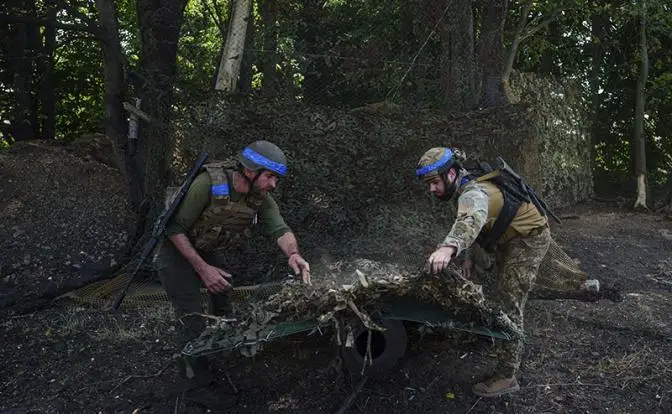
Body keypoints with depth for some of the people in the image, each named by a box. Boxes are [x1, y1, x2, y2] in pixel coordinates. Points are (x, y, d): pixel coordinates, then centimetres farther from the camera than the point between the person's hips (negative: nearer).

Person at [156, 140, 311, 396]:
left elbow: (279, 229, -20)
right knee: (192, 319, -10)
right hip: (179, 250, -5)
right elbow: (175, 228, -26)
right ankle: (195, 384, 5)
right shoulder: (208, 184, -32)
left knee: (224, 312, 9)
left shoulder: (260, 197, -14)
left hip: (214, 252, 6)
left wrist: (293, 254, -42)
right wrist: (202, 268, -28)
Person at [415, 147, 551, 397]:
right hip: (510, 240, 10)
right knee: (505, 295, 25)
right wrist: (469, 256, -3)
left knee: (509, 304, -14)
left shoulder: (473, 192, -36)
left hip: (529, 238, -10)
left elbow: (472, 220, -59)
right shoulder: (461, 189, -4)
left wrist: (449, 248, -77)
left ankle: (506, 376, -8)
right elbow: (468, 225, 8)